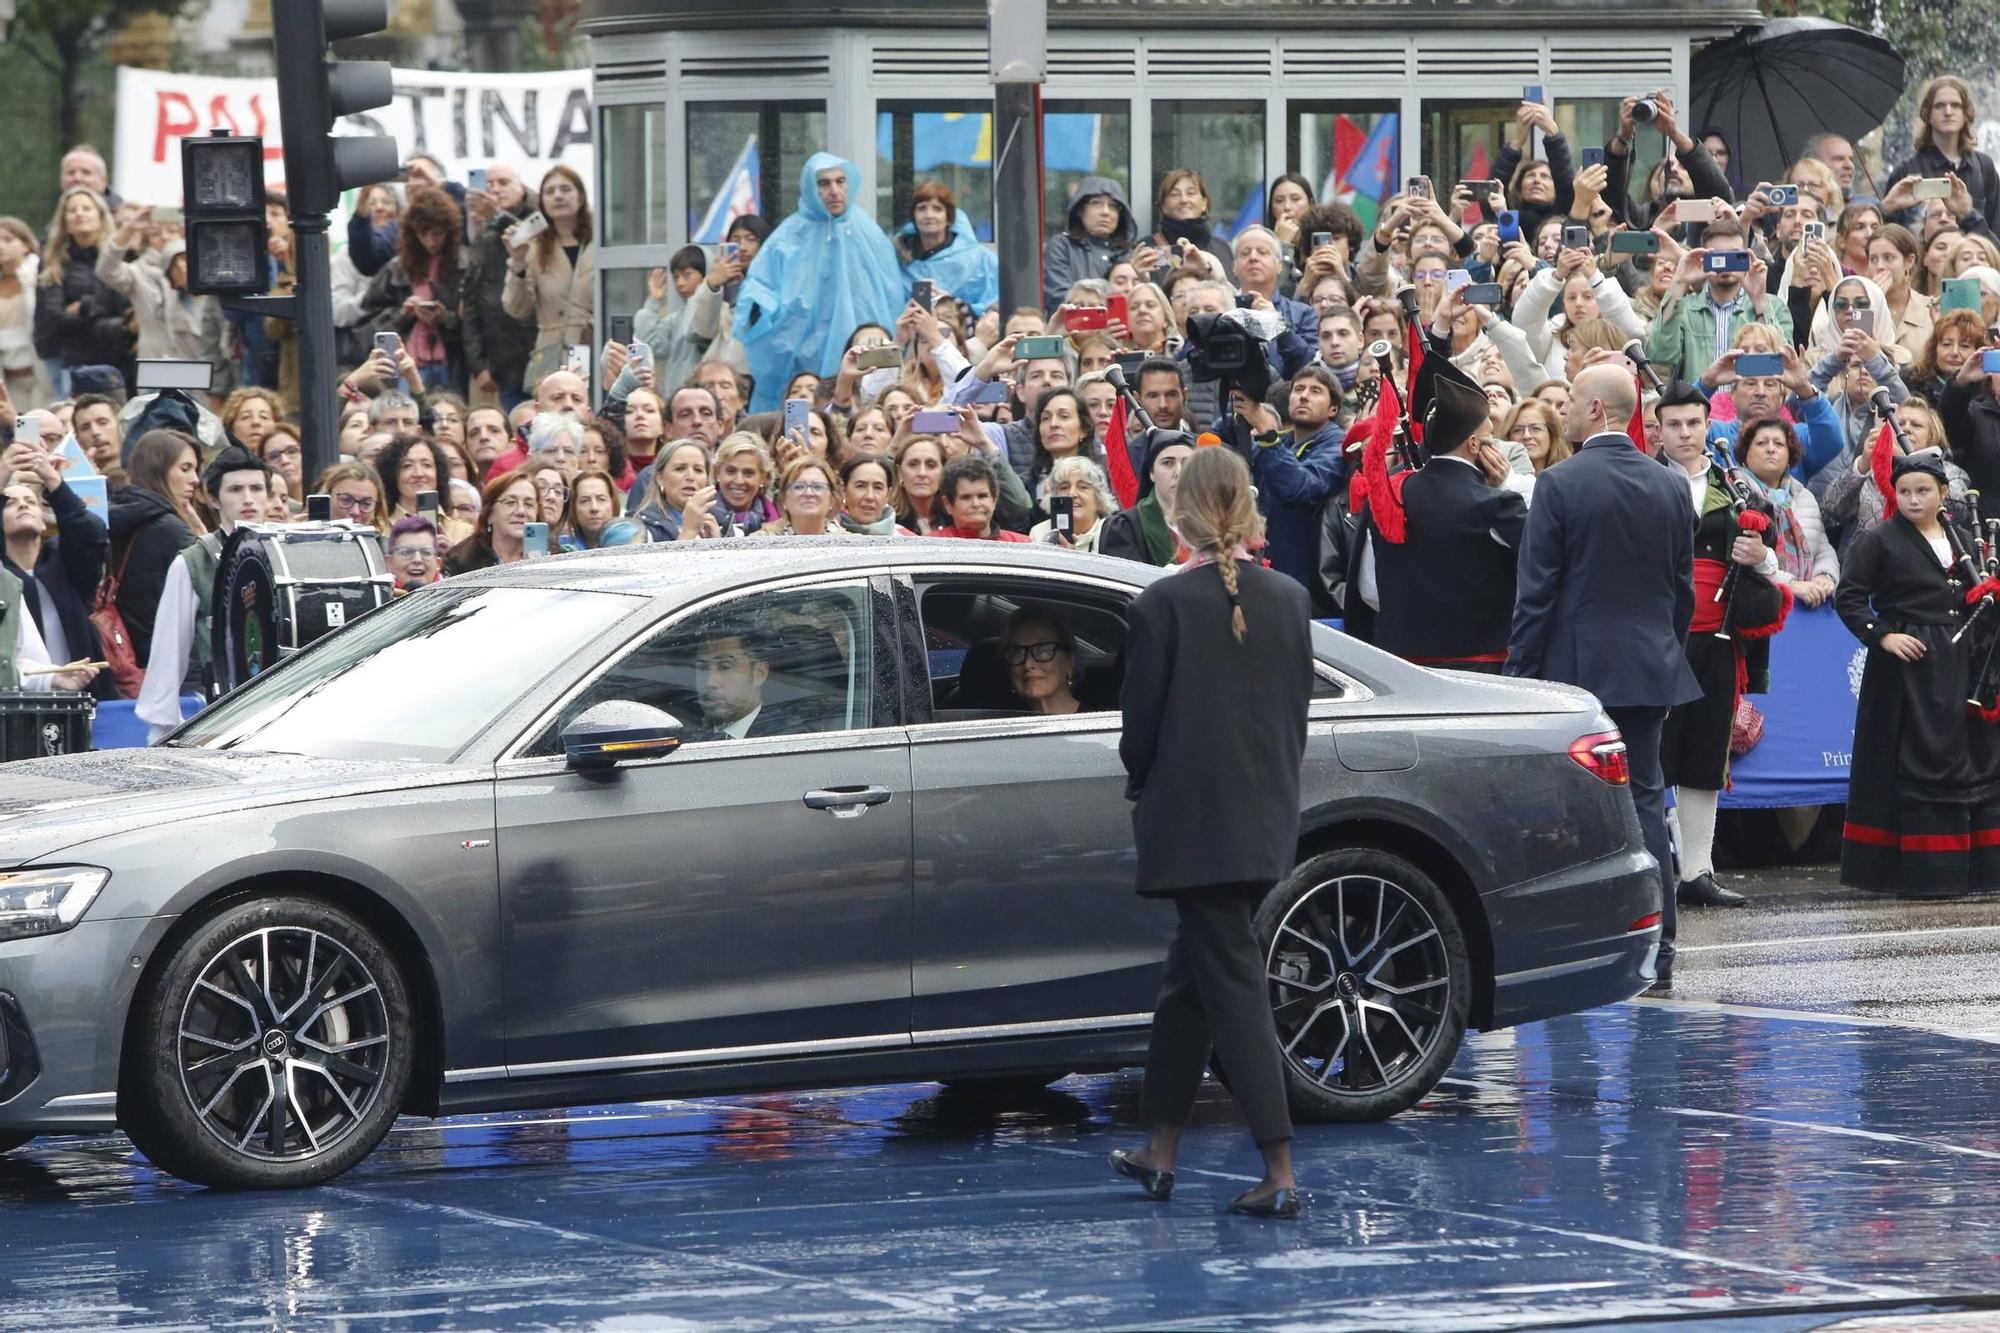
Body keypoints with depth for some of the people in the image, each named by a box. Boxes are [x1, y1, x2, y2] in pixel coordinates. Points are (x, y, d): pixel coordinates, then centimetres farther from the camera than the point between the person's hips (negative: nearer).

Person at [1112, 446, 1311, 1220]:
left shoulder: (1164, 605, -13)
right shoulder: (1289, 601, 2)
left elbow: (1142, 718, -7)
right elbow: (1298, 710, 9)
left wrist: (1141, 786, 12)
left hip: (1192, 819, -6)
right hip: (1267, 820, 6)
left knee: (1233, 983, -6)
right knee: (1193, 974, 18)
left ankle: (1281, 1174, -12)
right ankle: (1159, 1153, 26)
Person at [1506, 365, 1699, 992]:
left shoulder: (1559, 486, -10)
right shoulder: (1671, 487, 6)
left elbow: (1536, 591, -10)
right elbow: (1683, 588, 11)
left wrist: (1521, 672, -4)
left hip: (1576, 667, -5)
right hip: (1650, 669, 5)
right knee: (1645, 801, 7)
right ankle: (1656, 952, 5)